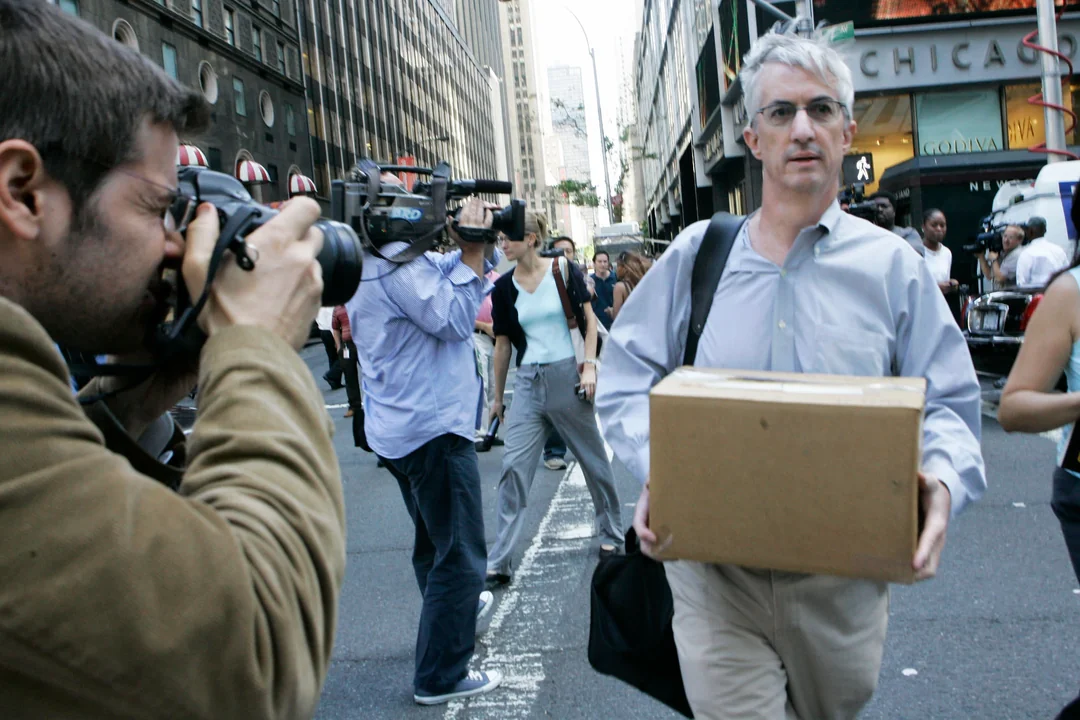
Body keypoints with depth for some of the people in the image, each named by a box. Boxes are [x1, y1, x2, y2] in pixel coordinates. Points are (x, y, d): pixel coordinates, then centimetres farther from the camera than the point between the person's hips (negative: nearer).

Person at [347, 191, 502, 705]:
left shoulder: (372, 263, 13)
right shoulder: (398, 264, -20)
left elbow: (443, 277, 14)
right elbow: (453, 319, -21)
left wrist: (472, 248, -4)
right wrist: (473, 250, -15)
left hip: (398, 430, 11)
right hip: (433, 428, -11)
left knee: (432, 542, 28)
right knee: (459, 556, -2)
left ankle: (456, 609, 50)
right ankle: (440, 677, 5)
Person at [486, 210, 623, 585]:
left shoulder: (563, 270, -4)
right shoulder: (504, 287, 4)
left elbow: (589, 319, 1)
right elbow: (503, 344, 10)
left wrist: (589, 365, -10)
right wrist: (497, 397, 14)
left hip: (567, 375, -2)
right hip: (528, 382, 2)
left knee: (594, 459, 9)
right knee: (514, 467, -5)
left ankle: (611, 534, 31)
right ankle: (498, 562, -2)